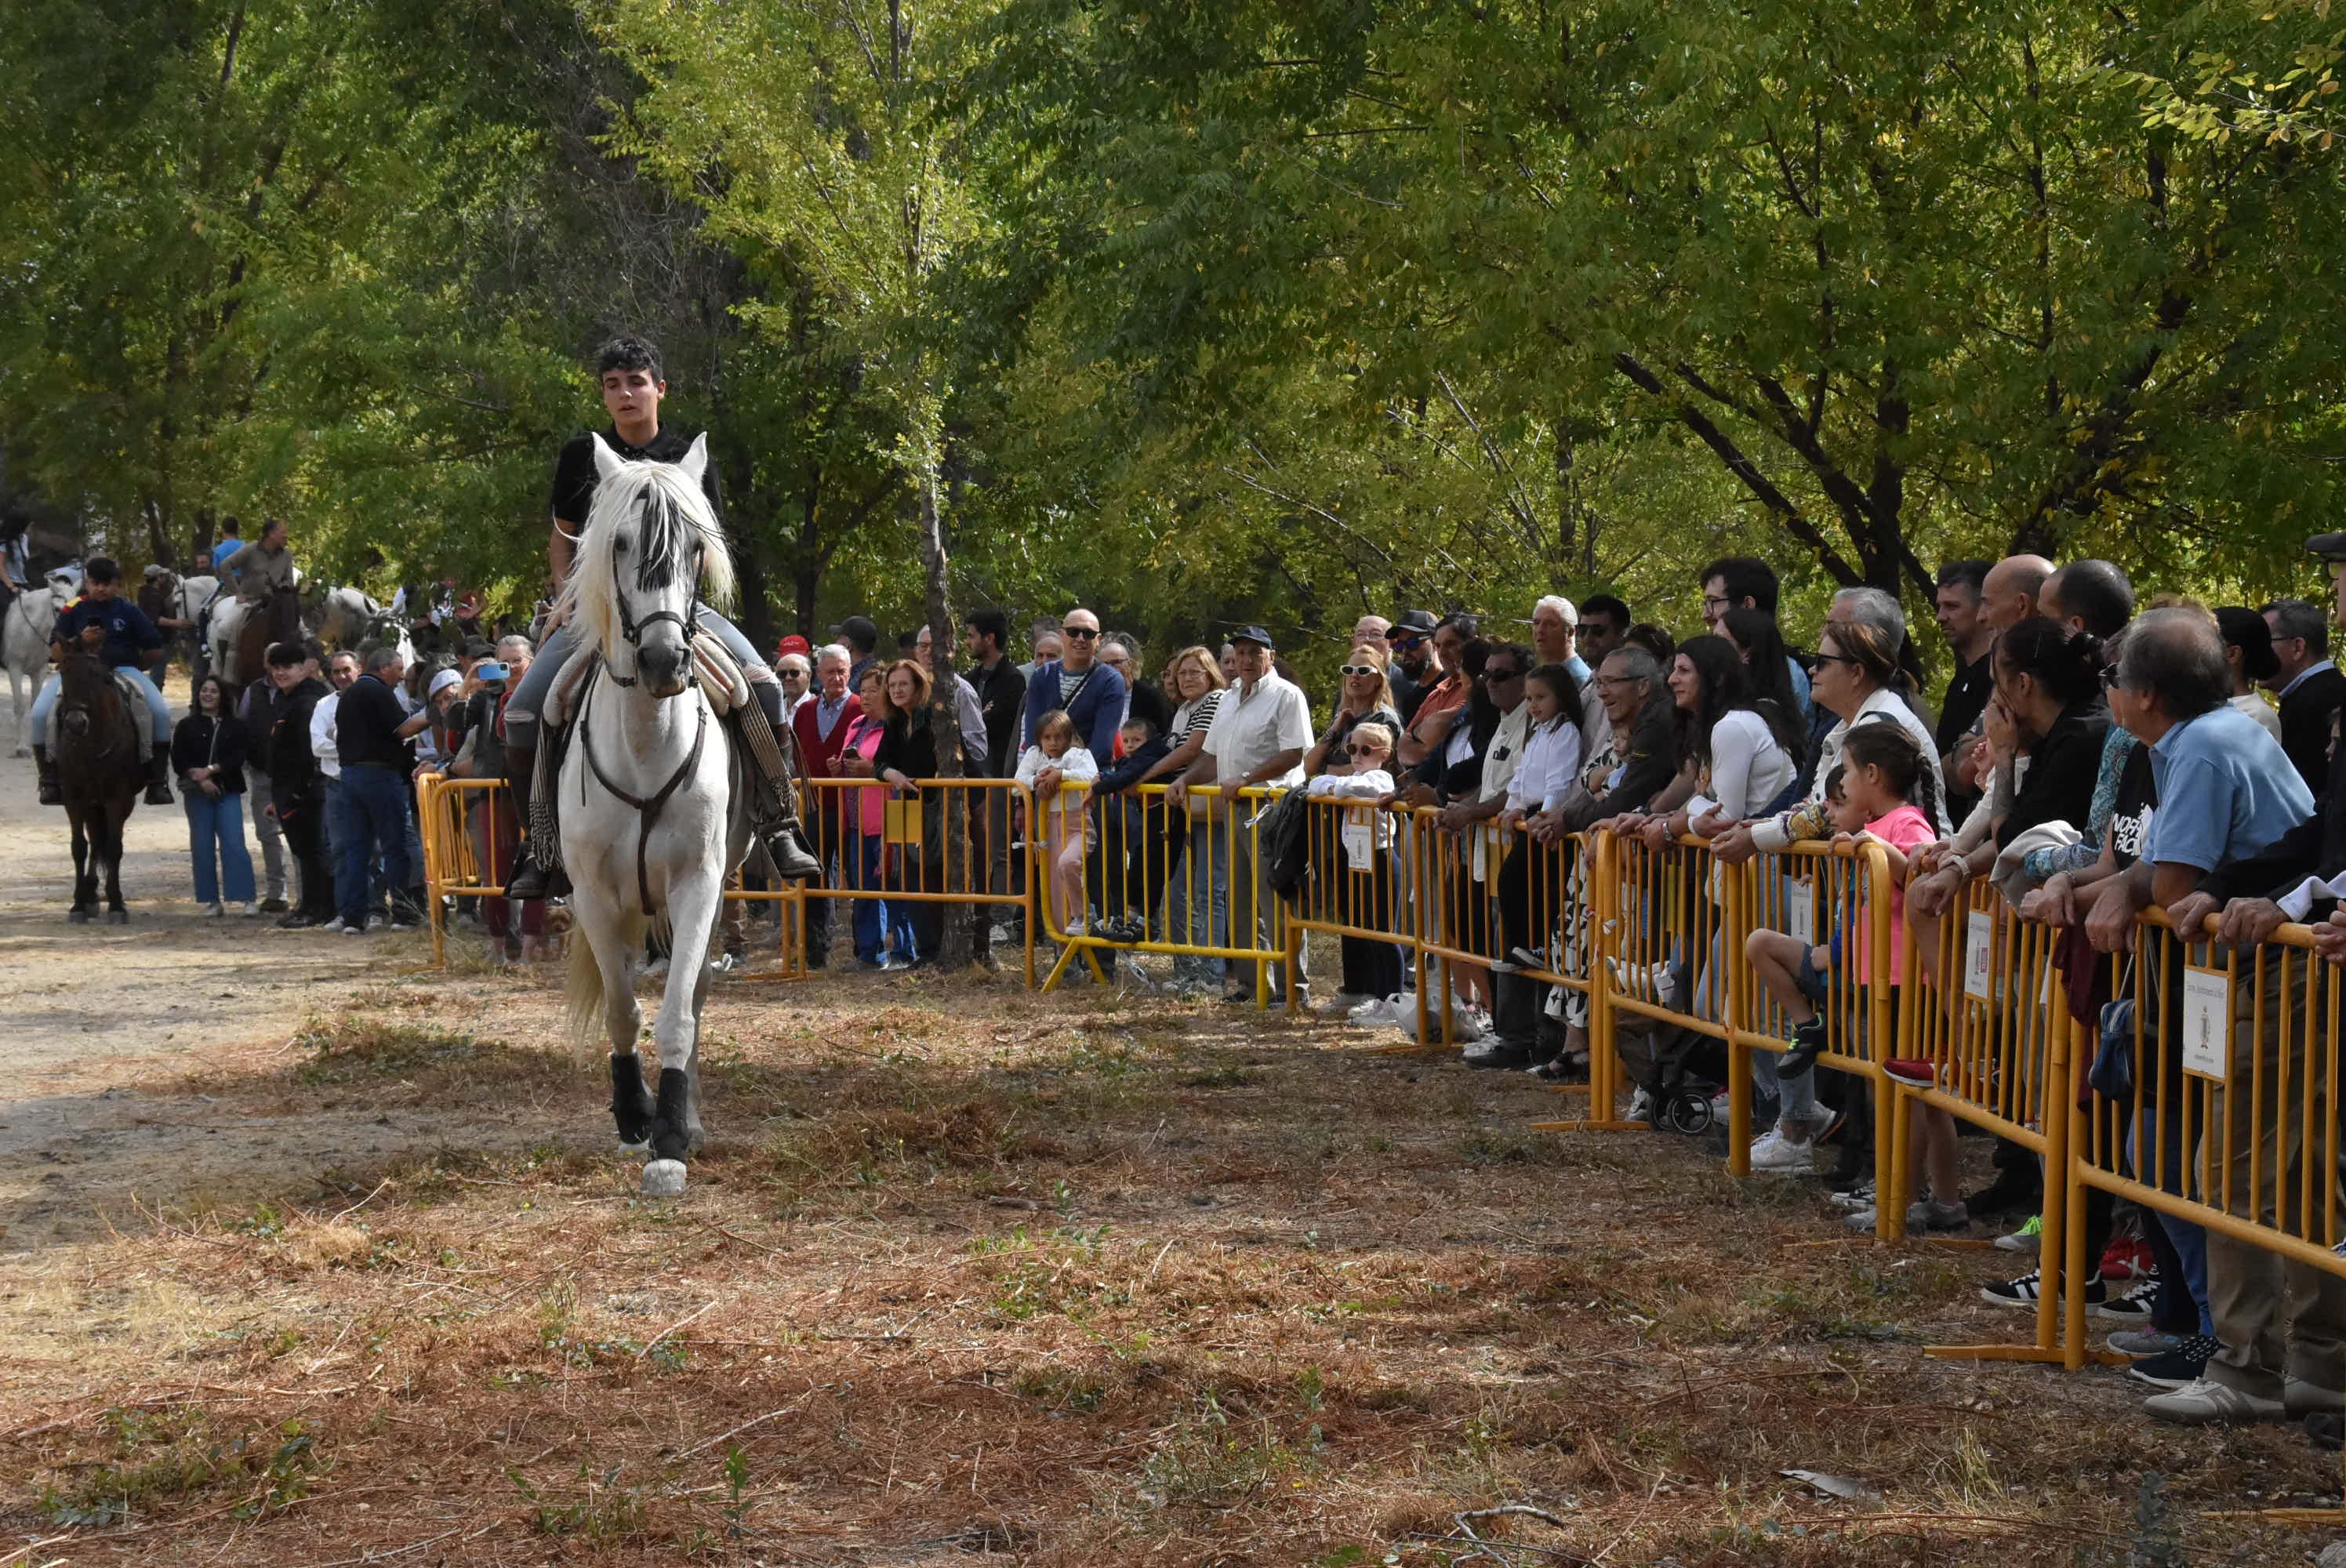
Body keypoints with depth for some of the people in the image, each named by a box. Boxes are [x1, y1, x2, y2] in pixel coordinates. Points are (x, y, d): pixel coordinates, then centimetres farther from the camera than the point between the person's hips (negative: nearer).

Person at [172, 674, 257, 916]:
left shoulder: (234, 726, 7)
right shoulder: (187, 726, 7)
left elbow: (238, 757, -3)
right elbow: (178, 760, -1)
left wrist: (210, 770, -15)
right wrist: (200, 778, -14)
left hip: (227, 791, -1)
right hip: (197, 794, 1)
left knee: (234, 844, -9)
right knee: (202, 847, 2)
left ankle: (247, 898, -7)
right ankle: (212, 900, 9)